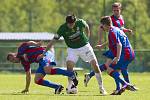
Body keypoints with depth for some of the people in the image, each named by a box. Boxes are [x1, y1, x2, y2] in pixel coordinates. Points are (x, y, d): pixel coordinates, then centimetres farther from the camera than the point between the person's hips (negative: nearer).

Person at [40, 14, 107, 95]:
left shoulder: (80, 22, -21)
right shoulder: (62, 28, -22)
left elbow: (86, 27, 4)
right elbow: (53, 41, -20)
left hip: (84, 46, 0)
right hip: (72, 49, 0)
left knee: (95, 65, -4)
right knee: (69, 65, -20)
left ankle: (101, 88, 7)